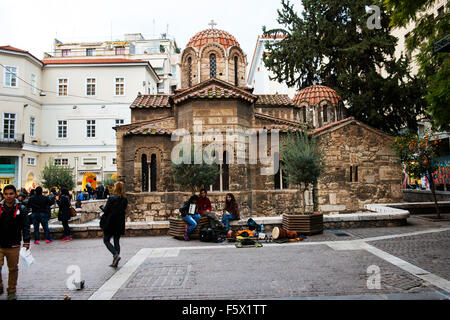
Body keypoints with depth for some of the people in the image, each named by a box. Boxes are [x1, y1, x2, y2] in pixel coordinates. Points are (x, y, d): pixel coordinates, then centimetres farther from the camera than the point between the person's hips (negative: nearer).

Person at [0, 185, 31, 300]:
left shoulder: (21, 208, 1)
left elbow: (25, 226, 1)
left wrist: (26, 241, -6)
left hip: (14, 245, 0)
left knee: (13, 269, 9)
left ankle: (12, 291, 23)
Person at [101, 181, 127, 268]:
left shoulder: (112, 198, -14)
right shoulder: (124, 199, 2)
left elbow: (106, 210, -13)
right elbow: (123, 210, 9)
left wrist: (102, 207, 6)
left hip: (111, 223, -5)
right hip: (120, 224, 5)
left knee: (106, 240, 8)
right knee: (117, 241, 12)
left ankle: (116, 255, -12)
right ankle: (115, 262, 13)